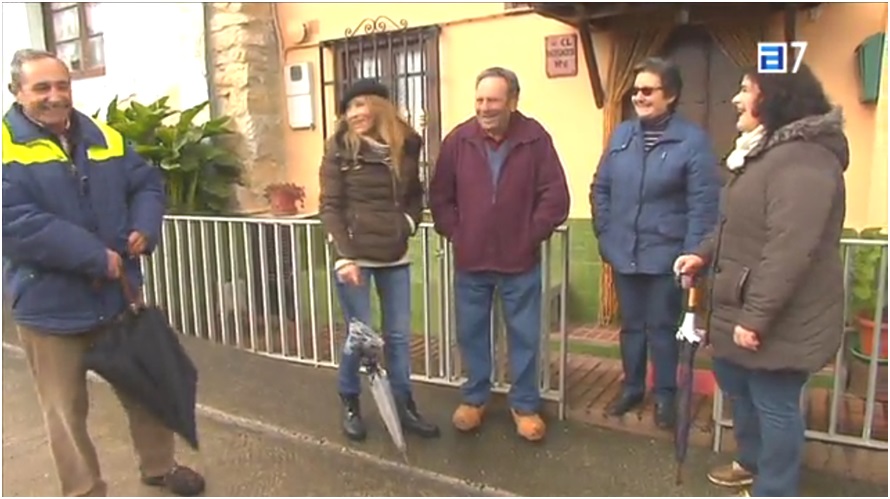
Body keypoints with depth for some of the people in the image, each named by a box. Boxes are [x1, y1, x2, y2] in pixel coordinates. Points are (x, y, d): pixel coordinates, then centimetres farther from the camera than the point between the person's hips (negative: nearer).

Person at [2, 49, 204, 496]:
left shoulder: (104, 138, 6)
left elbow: (148, 183, 11)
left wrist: (144, 229, -10)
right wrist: (94, 255, -25)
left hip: (118, 294, 5)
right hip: (51, 306, -4)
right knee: (67, 412, 10)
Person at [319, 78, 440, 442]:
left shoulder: (406, 146, 5)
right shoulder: (340, 149, -5)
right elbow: (330, 206, -8)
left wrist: (409, 223, -2)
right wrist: (344, 256, -16)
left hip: (395, 256, 4)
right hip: (355, 255, -3)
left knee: (399, 335, 10)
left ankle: (404, 406, 26)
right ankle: (350, 404, 26)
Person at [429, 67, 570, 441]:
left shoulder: (535, 139, -8)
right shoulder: (458, 140, -2)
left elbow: (555, 197, -6)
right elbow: (439, 196, 4)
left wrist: (531, 235, -7)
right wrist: (454, 234, -1)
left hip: (520, 262, -2)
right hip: (470, 261, 2)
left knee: (524, 337, 10)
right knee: (472, 334, 14)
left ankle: (525, 405, 27)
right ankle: (474, 398, 33)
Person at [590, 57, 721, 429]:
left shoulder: (692, 140, -10)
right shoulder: (621, 134, 5)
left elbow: (703, 204, -12)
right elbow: (600, 188, 8)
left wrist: (692, 255, -16)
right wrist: (604, 235, 1)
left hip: (666, 255, -4)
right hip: (623, 253, 4)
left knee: (662, 327, 10)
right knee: (631, 325, 17)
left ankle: (665, 395, 29)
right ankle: (632, 388, 35)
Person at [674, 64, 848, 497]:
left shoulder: (802, 161, -23)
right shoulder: (766, 151, 14)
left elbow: (789, 250, -29)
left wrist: (756, 317, -27)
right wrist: (705, 254, 8)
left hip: (780, 320, -11)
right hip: (745, 307, 11)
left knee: (774, 404, 5)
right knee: (736, 382, 24)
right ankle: (753, 461, 45)